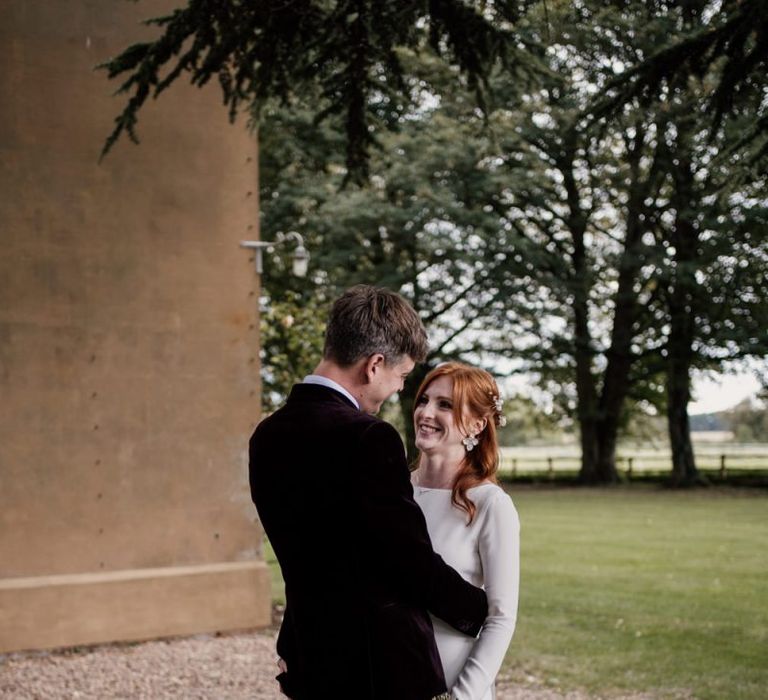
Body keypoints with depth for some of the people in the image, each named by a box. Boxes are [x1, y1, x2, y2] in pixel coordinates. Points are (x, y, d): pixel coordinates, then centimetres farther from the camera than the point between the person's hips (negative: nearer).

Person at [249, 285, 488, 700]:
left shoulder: (268, 436, 5)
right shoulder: (368, 440, -20)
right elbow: (412, 558, -16)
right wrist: (479, 612, 0)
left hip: (311, 662, 8)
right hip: (383, 666, -8)